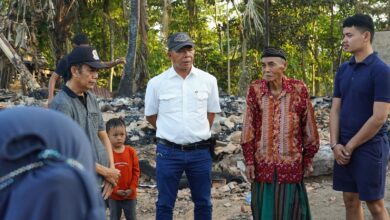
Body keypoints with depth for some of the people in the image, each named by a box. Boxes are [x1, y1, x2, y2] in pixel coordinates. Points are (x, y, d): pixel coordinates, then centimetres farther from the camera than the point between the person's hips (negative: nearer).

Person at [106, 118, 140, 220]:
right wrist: (115, 190, -14)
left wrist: (132, 188, -8)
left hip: (130, 195, 2)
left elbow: (136, 171, 0)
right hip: (113, 196, -1)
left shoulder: (131, 151, -4)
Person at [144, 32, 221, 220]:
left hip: (200, 152, 1)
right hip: (168, 152, -1)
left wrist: (199, 133, 12)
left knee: (203, 203, 12)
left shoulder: (208, 80, 0)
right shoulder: (156, 83, -4)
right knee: (165, 204, 8)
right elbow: (150, 116, 8)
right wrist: (170, 133, 9)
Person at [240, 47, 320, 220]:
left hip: (291, 162, -1)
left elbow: (308, 126, 2)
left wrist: (308, 159, 4)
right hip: (262, 162, 1)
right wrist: (249, 161, -2)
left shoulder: (299, 89, -4)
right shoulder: (255, 89, -2)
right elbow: (248, 128, 0)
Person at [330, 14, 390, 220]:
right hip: (344, 147, 6)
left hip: (370, 146, -6)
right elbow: (335, 109, 9)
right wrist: (335, 143, -3)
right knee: (350, 200, 12)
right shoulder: (343, 70, 8)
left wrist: (350, 146, -12)